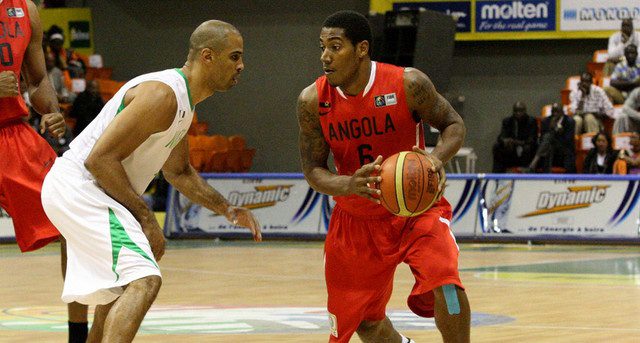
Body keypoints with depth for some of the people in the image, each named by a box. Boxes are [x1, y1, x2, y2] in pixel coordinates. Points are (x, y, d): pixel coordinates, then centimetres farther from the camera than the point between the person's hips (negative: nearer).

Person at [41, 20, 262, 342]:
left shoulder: (184, 101, 14)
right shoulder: (163, 95, -19)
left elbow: (178, 171, 29)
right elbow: (100, 158, -24)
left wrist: (228, 210, 19)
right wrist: (145, 217, -18)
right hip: (79, 187, -11)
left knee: (116, 298, 24)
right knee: (143, 281, -25)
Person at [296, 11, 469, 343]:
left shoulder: (408, 84, -20)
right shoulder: (312, 101, -13)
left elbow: (453, 123, -7)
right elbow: (313, 169, -8)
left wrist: (438, 157, -30)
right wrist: (350, 184, -31)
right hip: (356, 221, 3)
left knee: (444, 281, -29)